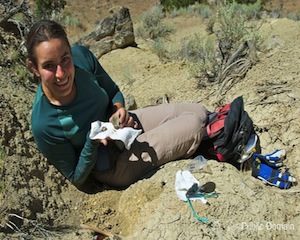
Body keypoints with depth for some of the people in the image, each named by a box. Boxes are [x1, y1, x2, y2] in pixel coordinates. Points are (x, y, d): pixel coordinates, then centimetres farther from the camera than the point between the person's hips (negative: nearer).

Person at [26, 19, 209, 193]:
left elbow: (114, 92, 1)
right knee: (195, 125, -7)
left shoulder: (81, 55, -20)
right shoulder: (43, 126, -31)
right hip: (112, 167, -5)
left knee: (200, 112, 5)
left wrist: (118, 109, -21)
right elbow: (77, 179, -15)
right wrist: (92, 141, -33)